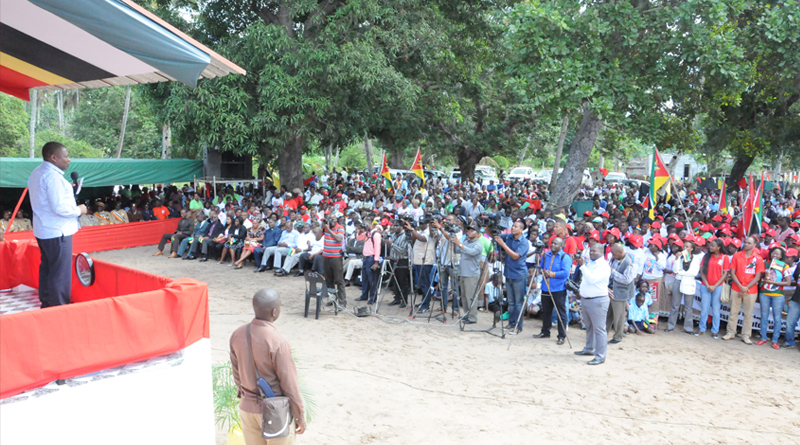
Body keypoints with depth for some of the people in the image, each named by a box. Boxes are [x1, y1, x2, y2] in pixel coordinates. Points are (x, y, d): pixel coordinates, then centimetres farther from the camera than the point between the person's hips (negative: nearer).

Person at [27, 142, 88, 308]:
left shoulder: (36, 173, 12)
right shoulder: (52, 176, -20)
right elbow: (59, 207, -25)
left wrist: (66, 189, 14)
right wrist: (78, 210, -10)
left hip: (43, 230, 10)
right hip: (57, 232, -10)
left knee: (47, 268, 19)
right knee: (61, 273, -5)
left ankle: (46, 304, 30)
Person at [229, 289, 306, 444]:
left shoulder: (237, 334, -7)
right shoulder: (278, 342, -25)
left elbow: (236, 373, 6)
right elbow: (290, 384, -18)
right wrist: (300, 416, -6)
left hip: (247, 408, 6)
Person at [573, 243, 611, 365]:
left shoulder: (603, 266, -14)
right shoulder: (589, 263, 14)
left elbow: (592, 279, -26)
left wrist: (582, 266, -27)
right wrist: (580, 291, 14)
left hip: (597, 301, -9)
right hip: (585, 299, 9)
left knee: (599, 329, -7)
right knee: (589, 326, 20)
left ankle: (600, 357, -4)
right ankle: (589, 349, 34)